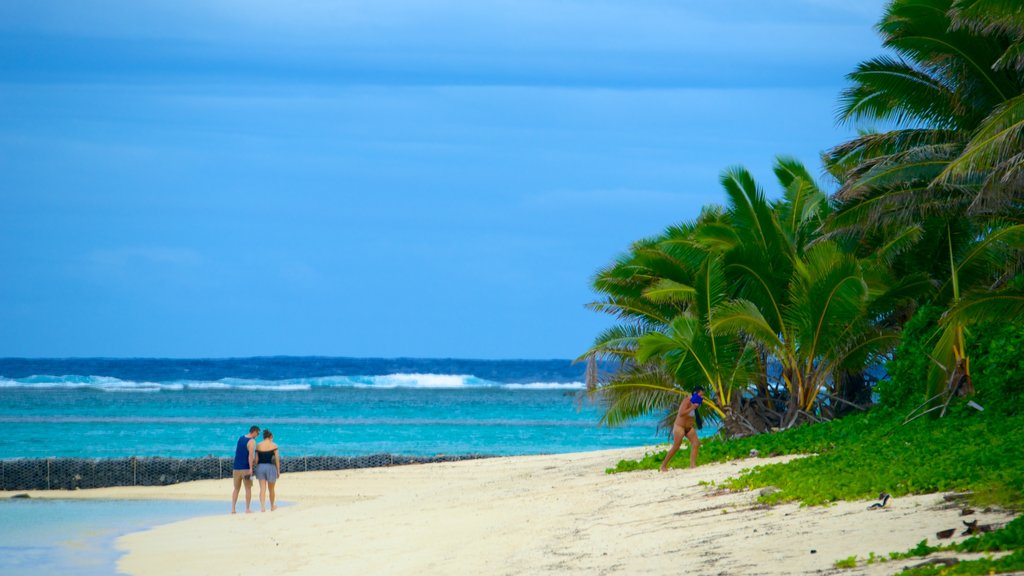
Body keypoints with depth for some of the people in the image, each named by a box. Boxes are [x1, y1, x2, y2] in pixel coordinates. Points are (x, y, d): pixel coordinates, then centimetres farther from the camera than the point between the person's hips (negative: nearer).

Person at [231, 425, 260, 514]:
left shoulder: (240, 439, 14)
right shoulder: (252, 441, -10)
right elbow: (250, 455, -20)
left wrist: (254, 460, 25)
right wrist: (251, 468, -23)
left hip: (236, 468, 6)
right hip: (246, 468, -6)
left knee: (236, 489, 13)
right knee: (248, 489, 4)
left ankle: (233, 509, 5)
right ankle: (247, 509, 1)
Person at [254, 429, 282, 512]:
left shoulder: (258, 446, 2)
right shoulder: (273, 446, -4)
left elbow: (256, 459, 3)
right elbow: (277, 459, -5)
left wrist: (257, 469, 12)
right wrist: (278, 471, 1)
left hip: (260, 467, 1)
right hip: (270, 467, -1)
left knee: (262, 489, -1)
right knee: (271, 489, 15)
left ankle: (262, 506, -17)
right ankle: (272, 506, 31)